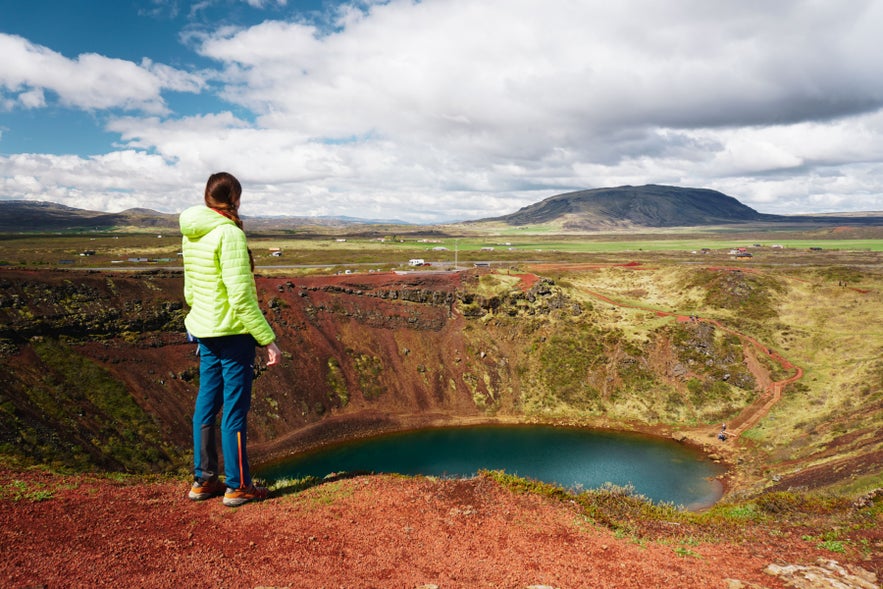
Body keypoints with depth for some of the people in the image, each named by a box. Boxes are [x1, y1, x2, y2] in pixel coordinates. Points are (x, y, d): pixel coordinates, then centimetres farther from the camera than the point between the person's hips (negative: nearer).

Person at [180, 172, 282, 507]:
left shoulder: (190, 236, 8)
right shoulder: (229, 234, -18)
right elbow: (241, 296, -21)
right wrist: (268, 339, -17)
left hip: (204, 331, 8)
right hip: (233, 332, -8)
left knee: (206, 404, 15)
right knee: (235, 409, 1)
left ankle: (203, 480, 26)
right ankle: (238, 486, 13)